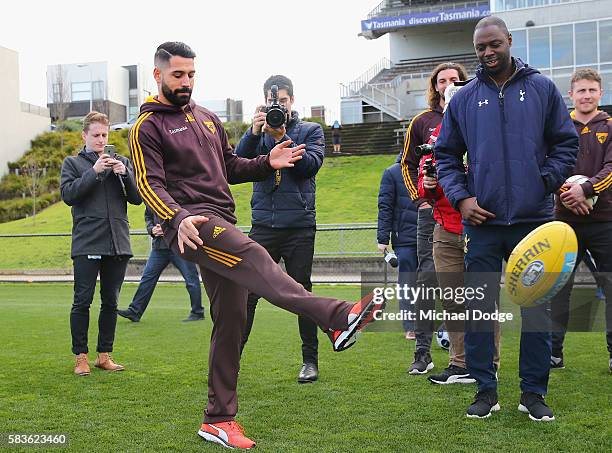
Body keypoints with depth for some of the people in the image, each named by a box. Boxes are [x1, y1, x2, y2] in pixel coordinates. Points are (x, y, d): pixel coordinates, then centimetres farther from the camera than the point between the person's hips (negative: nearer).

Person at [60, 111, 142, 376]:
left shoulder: (122, 162, 15)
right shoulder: (73, 163, 8)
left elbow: (137, 198, 7)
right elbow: (68, 194, -7)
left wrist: (124, 174, -9)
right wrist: (94, 172, -14)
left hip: (118, 244, 3)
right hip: (86, 245, -3)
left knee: (111, 302, 8)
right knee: (82, 302, -1)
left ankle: (105, 356, 17)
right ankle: (81, 357, 8)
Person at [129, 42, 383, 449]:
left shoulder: (207, 117, 22)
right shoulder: (148, 126, 1)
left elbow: (230, 167, 25)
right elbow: (149, 183, -9)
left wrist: (267, 163, 6)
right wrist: (178, 219, -27)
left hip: (222, 224, 7)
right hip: (192, 223, -7)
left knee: (231, 319, 4)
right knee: (253, 257, -32)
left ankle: (219, 419, 13)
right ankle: (338, 318, -51)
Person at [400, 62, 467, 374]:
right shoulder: (422, 122, 9)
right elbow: (408, 164, 15)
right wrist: (420, 198, 3)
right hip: (432, 210, 0)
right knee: (427, 278, -3)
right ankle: (422, 353, 2)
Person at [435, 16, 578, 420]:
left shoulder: (542, 89, 6)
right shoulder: (463, 99, 8)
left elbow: (566, 143, 8)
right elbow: (446, 156, 12)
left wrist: (546, 181, -7)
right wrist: (461, 197, -2)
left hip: (533, 219, -1)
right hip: (482, 221, 1)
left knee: (536, 307, 4)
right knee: (478, 307, 3)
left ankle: (534, 392, 17)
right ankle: (486, 390, 15)